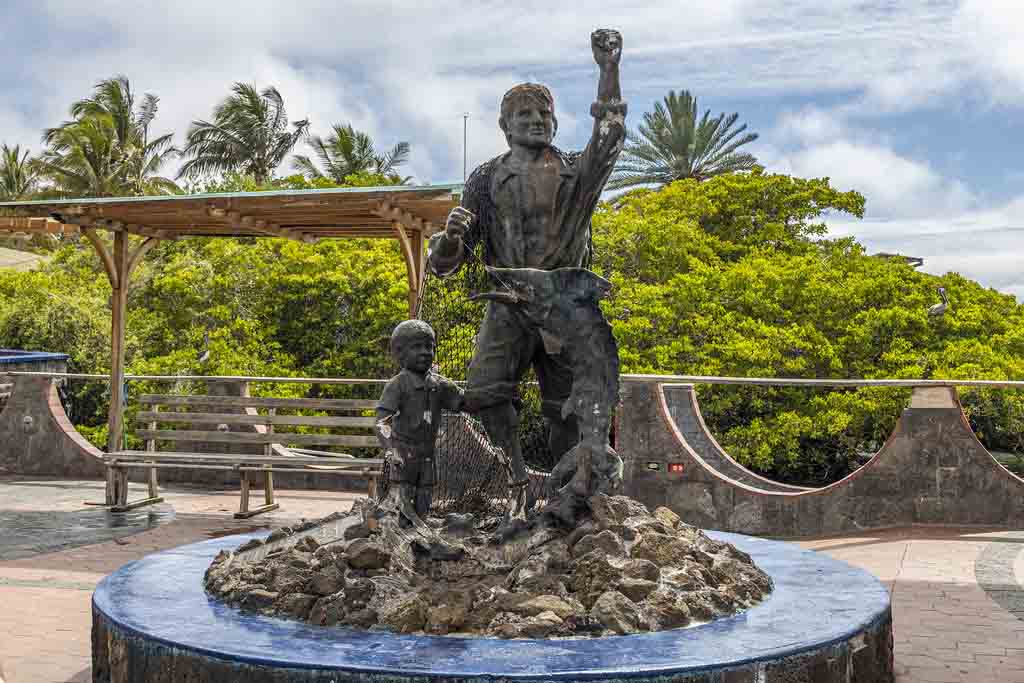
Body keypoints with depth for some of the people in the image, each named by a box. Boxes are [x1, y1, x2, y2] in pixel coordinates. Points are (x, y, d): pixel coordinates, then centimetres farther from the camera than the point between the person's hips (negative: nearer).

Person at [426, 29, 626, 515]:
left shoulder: (575, 173, 13)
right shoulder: (486, 179, 12)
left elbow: (609, 136, -6)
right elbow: (445, 263, 9)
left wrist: (609, 69, -16)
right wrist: (451, 235, -15)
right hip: (509, 303, 0)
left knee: (567, 409, 3)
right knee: (484, 389, -22)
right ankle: (516, 480, -10)